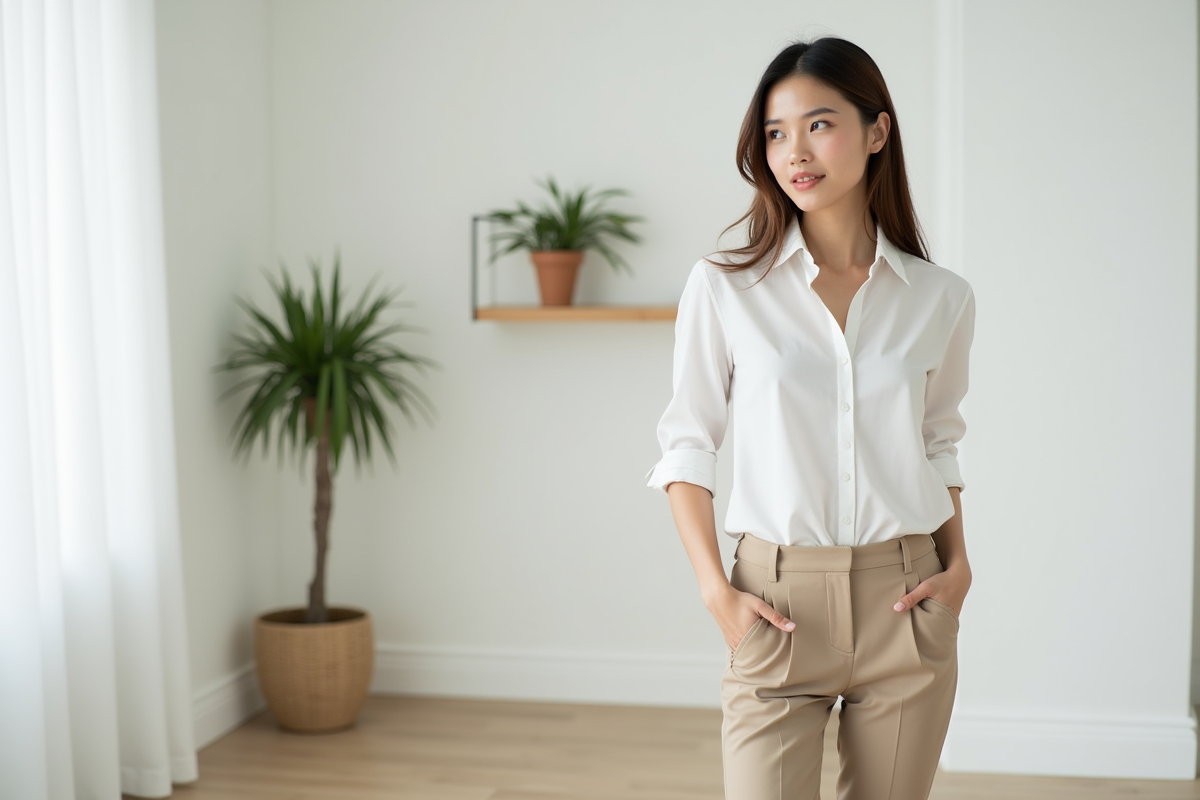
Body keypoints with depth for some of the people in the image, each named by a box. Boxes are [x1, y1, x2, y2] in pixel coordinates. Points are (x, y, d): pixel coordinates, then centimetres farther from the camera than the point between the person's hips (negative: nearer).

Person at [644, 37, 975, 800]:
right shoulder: (724, 287, -3)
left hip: (906, 603, 2)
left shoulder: (940, 298, 3)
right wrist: (716, 589, -7)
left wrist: (958, 563, 3)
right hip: (780, 602, -2)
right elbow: (687, 444, 1)